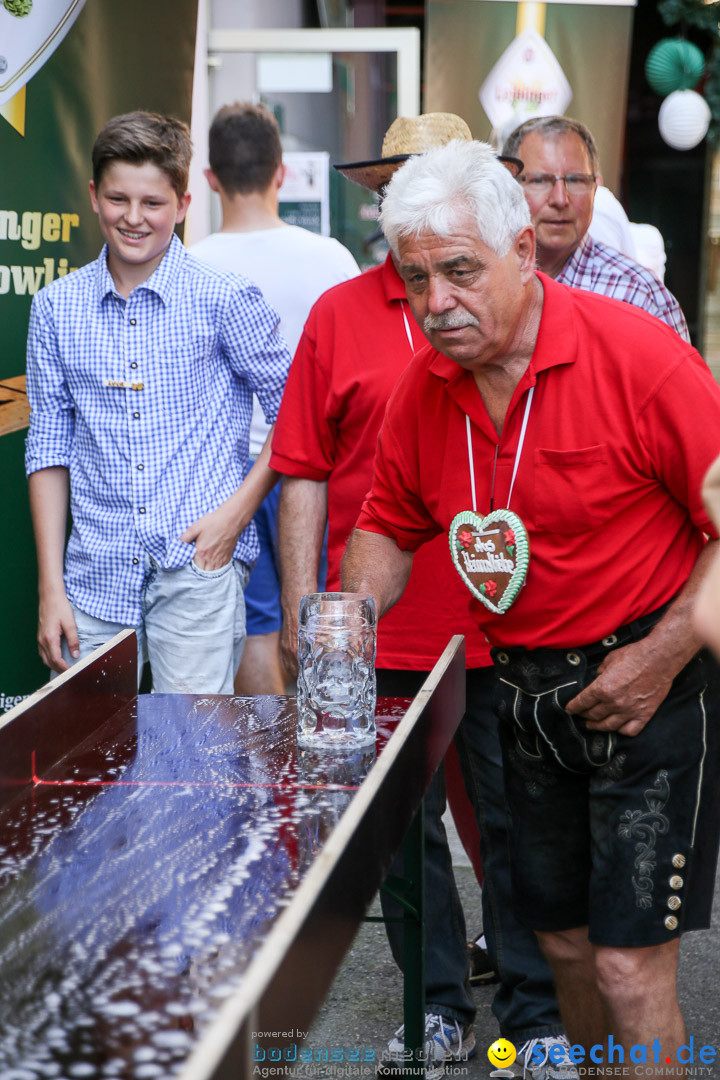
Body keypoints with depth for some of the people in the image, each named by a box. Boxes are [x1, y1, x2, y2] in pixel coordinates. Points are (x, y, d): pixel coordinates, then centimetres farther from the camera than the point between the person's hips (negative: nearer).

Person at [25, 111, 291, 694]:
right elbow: (49, 448, 10)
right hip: (96, 577, 3)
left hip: (199, 567, -3)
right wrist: (51, 589, 5)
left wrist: (237, 510, -7)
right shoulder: (56, 308, 7)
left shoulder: (225, 301, -2)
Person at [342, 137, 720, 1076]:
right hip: (525, 689, 6)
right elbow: (391, 524, 14)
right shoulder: (423, 387, 0)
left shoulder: (639, 356, -19)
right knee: (562, 939, 16)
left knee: (629, 967, -6)